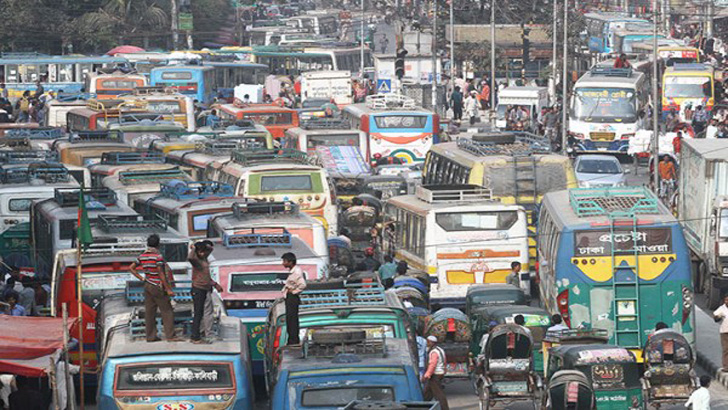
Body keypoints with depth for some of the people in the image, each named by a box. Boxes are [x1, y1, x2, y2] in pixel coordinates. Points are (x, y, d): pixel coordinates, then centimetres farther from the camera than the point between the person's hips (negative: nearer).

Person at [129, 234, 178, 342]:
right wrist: (168, 289, -16)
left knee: (149, 312, 9)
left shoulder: (142, 256, 5)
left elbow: (131, 268, 10)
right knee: (167, 312, -2)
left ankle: (150, 336, 12)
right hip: (157, 287, -7)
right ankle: (170, 336, -5)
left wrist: (142, 278, 10)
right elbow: (161, 274, -19)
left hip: (147, 286, 7)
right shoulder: (158, 257, -16)